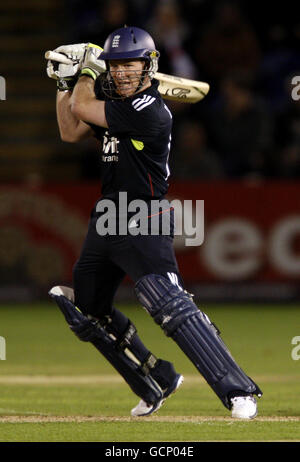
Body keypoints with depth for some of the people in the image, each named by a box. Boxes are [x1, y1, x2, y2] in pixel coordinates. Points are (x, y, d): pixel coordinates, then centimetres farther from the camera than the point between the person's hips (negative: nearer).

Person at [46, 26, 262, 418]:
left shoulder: (149, 110, -19)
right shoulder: (116, 105, 9)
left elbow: (81, 108, -17)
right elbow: (71, 132, 19)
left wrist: (88, 69, -1)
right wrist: (66, 82, 12)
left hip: (144, 226, -10)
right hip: (105, 224, 10)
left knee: (168, 305, -23)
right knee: (89, 311, 18)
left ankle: (238, 391, -25)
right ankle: (158, 382, 29)